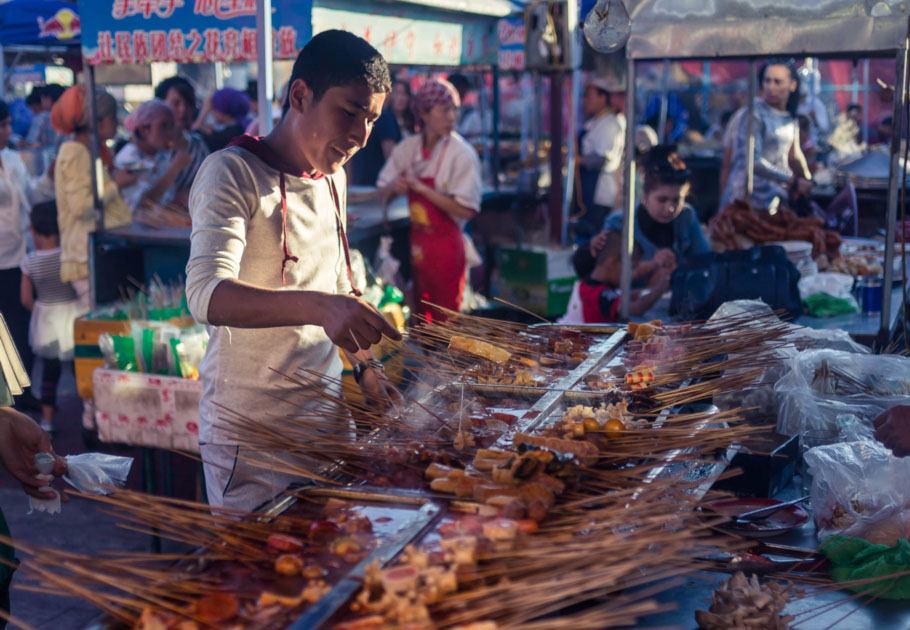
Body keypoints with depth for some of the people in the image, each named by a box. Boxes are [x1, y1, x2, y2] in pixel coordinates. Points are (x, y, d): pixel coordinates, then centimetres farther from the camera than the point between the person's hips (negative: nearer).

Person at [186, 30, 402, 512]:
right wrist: (318, 306, -44)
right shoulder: (232, 173, -15)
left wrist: (363, 363, 12)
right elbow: (206, 293, -30)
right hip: (249, 426, -7)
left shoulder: (332, 179, 10)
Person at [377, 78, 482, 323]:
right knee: (419, 319, 15)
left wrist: (421, 188, -20)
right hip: (415, 243, 5)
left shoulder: (462, 154, -13)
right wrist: (395, 187, -11)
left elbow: (465, 210, -19)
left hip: (445, 245, -5)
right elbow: (384, 189, 12)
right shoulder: (407, 148, 2)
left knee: (445, 320, 3)